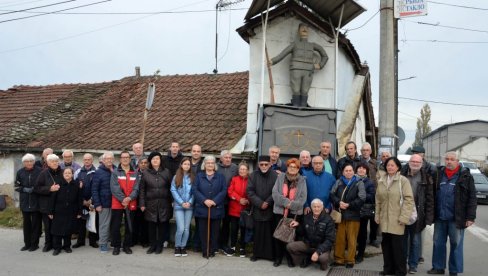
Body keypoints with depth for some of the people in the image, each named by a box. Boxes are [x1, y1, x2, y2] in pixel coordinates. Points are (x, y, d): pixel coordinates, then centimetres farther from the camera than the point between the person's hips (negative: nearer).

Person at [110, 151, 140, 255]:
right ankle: (116, 246, 14)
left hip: (131, 204, 2)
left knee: (129, 226, 8)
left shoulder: (135, 173, 8)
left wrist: (129, 198, -17)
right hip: (117, 203, -2)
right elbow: (114, 188, -9)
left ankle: (127, 245, 20)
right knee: (115, 226, 1)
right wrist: (122, 199, -18)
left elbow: (136, 189, 0)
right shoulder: (115, 172, 2)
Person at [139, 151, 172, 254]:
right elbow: (142, 189, 4)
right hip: (150, 203, 0)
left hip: (164, 204, 0)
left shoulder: (166, 172, 4)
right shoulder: (145, 173, 4)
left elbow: (171, 187, 4)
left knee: (162, 225, 4)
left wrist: (170, 201, -2)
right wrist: (142, 204, -1)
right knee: (151, 225, 5)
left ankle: (160, 245, 17)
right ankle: (152, 245, 20)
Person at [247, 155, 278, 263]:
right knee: (257, 233, 6)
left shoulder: (275, 176, -4)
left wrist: (268, 203, -11)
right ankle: (256, 253, 18)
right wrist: (260, 203, -10)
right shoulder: (253, 176, 2)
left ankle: (270, 254, 14)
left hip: (271, 210, -1)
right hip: (257, 210, 2)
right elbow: (249, 191, -2)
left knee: (270, 233, 3)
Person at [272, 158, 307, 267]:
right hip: (279, 212, 1)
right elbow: (275, 193, -7)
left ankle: (290, 258, 20)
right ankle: (278, 257, 22)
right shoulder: (280, 177, 2)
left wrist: (291, 204, -17)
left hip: (295, 213, -1)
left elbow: (303, 198, -6)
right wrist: (286, 202, -17)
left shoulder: (302, 180, 1)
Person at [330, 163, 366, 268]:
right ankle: (339, 259, 19)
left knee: (351, 239, 3)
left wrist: (349, 205, -14)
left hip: (353, 215, -2)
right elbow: (332, 194, 2)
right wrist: (339, 202, -15)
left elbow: (361, 198, -8)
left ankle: (350, 260, 15)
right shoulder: (339, 182, 8)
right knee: (339, 238, 9)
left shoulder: (359, 183, 0)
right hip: (340, 214, 3)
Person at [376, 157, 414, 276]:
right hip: (384, 219, 5)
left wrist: (404, 217, -15)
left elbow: (409, 199, -11)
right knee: (386, 245, 11)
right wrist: (377, 215, 10)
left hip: (397, 220, -5)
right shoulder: (381, 181, 10)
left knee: (398, 246, 0)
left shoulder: (403, 180, -6)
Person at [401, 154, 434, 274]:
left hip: (417, 215, -1)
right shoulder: (402, 175, 2)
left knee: (415, 241, 9)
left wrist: (429, 217, -9)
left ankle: (413, 265, 22)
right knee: (403, 240, 12)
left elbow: (430, 199, -4)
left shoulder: (426, 178, -2)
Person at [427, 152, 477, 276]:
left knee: (456, 244, 5)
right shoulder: (438, 174, 7)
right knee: (438, 243, 11)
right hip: (440, 217, 4)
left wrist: (470, 217, -10)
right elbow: (432, 194, 14)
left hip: (456, 218, -4)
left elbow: (472, 198, -5)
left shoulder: (465, 176, -3)